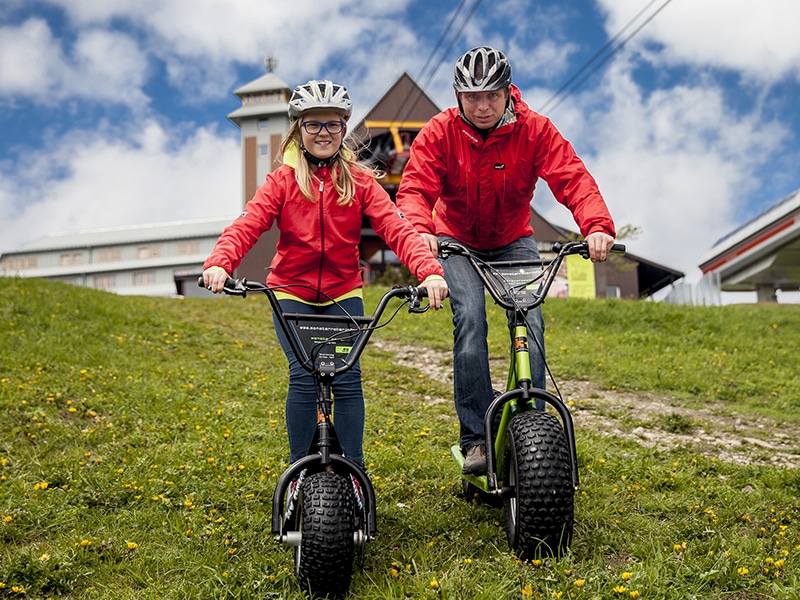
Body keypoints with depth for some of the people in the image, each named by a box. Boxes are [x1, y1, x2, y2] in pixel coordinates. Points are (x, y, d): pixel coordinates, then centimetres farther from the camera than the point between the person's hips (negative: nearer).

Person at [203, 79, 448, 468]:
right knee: (303, 378, -14)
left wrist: (429, 271, -33)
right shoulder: (282, 181, -4)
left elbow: (396, 228, -15)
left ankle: (352, 470, 7)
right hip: (292, 293, -1)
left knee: (348, 378, -9)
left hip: (343, 294, 1)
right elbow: (247, 225, -18)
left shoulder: (359, 181, -3)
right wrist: (219, 263, -38)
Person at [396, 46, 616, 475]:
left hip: (513, 241, 1)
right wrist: (420, 229, -46)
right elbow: (415, 187, -24)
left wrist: (597, 225, -45)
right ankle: (476, 439, -19)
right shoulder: (439, 132, -15)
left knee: (530, 320, -18)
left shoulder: (534, 130, -16)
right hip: (456, 241, -1)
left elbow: (572, 178, -26)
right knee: (470, 317, -23)